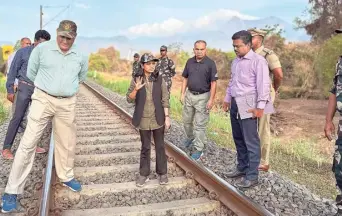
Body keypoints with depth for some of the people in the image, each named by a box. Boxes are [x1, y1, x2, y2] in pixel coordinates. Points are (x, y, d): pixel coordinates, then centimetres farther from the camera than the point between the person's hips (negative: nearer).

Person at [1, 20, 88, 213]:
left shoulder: (81, 57, 2)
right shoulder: (41, 49, -5)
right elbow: (31, 73, 7)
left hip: (68, 104, 3)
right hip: (43, 99, -2)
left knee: (67, 143, 12)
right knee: (28, 143, -4)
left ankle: (67, 177, 35)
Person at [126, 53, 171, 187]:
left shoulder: (159, 79, -4)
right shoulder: (136, 79, -4)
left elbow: (165, 99, -2)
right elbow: (129, 99, -3)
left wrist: (167, 117, -5)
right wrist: (136, 89, -22)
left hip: (158, 119, 0)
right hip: (144, 120, 0)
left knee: (160, 146, 11)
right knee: (145, 147, 11)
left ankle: (162, 173, 23)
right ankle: (144, 174, 23)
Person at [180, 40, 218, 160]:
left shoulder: (210, 63, -11)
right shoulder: (189, 62, 3)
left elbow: (213, 83, -11)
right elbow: (185, 79, 10)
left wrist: (211, 99, -16)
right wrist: (183, 94, 5)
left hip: (203, 97, -5)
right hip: (189, 95, 5)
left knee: (200, 124, 0)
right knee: (187, 120, 18)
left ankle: (198, 149, 12)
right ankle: (190, 137, 44)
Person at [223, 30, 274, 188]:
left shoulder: (258, 60, -10)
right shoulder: (235, 61, 15)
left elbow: (263, 84, -15)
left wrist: (260, 106, -19)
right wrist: (227, 99, 23)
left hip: (248, 105, -8)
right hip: (235, 104, 8)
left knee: (251, 141, -3)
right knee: (238, 138, 16)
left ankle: (252, 176, 5)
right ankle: (242, 167, 30)